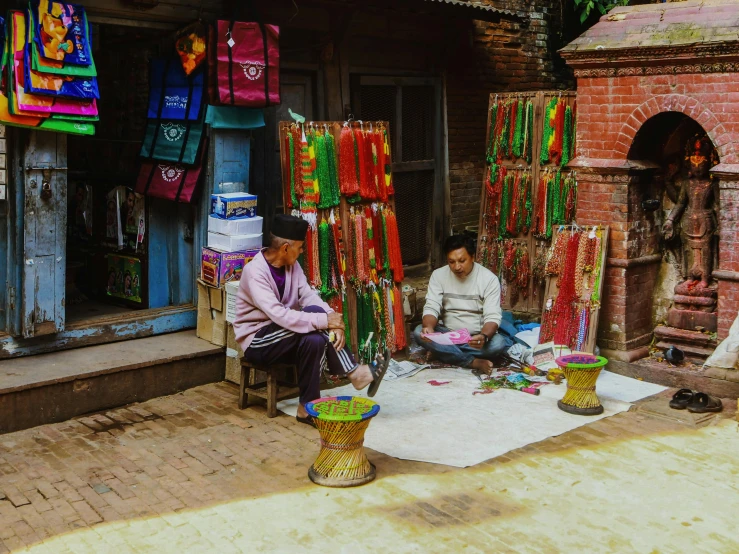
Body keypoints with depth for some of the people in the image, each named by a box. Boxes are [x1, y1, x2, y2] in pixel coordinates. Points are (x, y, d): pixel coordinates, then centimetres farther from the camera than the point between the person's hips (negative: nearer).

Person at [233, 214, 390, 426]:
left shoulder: (291, 265, 2)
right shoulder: (255, 272, -23)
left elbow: (310, 297, -5)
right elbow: (280, 315, -33)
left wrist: (334, 323, -23)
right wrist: (325, 320, -32)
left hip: (283, 338, 7)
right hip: (257, 342, -7)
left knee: (315, 339, -29)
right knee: (313, 313, -28)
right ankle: (353, 373, -23)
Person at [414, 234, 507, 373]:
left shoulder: (489, 278, -12)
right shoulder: (438, 275, -6)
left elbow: (492, 317, -17)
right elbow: (431, 308, -10)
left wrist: (484, 337, -40)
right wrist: (429, 327, -35)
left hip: (477, 337, -2)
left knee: (499, 343, -33)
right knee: (419, 332, -27)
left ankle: (447, 353, -16)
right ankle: (475, 362, -24)